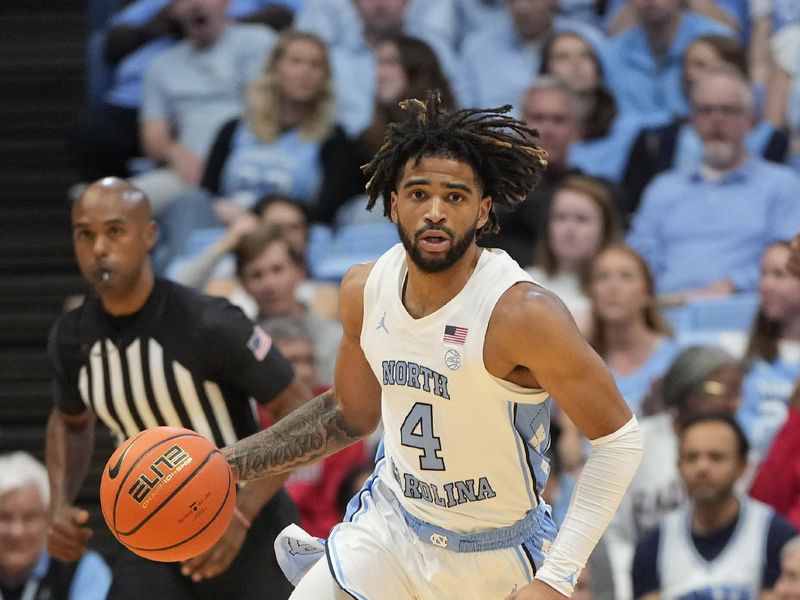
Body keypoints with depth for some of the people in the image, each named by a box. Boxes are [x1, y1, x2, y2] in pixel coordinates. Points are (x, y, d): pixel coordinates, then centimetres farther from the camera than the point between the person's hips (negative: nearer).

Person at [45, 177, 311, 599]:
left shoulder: (210, 324, -22)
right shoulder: (71, 339, -5)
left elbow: (299, 412, -16)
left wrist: (240, 515, -26)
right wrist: (60, 505, -1)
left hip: (248, 534, -4)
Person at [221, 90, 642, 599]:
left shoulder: (523, 313, -27)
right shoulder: (366, 290, -8)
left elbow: (619, 438, -20)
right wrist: (229, 466, 2)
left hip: (498, 559, -4)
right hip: (390, 527, 4)